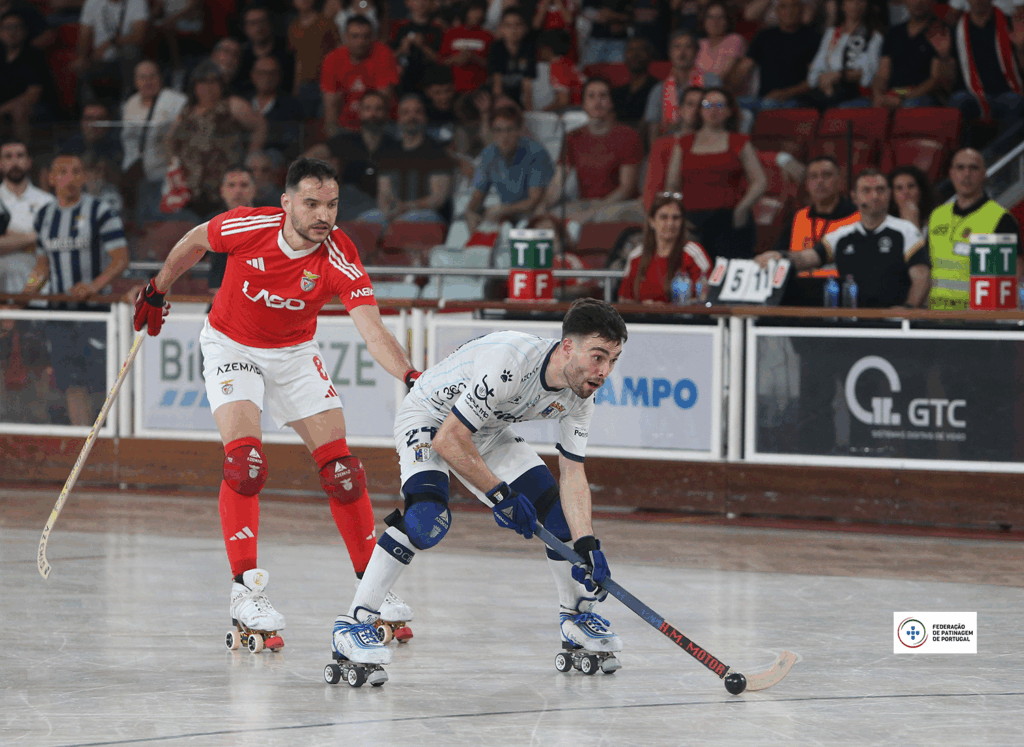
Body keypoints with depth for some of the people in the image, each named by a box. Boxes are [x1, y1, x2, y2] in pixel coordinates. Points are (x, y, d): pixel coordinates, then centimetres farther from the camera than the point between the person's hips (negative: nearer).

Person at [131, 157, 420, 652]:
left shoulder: (340, 259, -25)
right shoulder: (246, 227, -26)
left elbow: (373, 331, -35)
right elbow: (193, 242, -3)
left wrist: (410, 378, -53)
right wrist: (157, 291, 11)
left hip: (294, 353, 2)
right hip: (231, 346, -2)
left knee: (340, 468, -2)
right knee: (245, 461, -22)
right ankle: (245, 592, -18)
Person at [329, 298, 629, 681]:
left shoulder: (580, 396, -14)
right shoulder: (509, 361, -38)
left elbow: (572, 474, -7)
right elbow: (448, 440, -33)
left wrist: (588, 546, -18)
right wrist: (500, 494, -25)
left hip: (489, 429, 7)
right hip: (428, 420, -7)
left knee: (554, 507, 0)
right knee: (428, 517, -30)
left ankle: (576, 615, 24)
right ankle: (353, 622, -25)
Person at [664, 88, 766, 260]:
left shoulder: (739, 143, 11)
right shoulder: (684, 145, 17)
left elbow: (760, 181, 7)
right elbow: (672, 186, 18)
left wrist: (743, 207, -9)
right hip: (693, 224, 2)